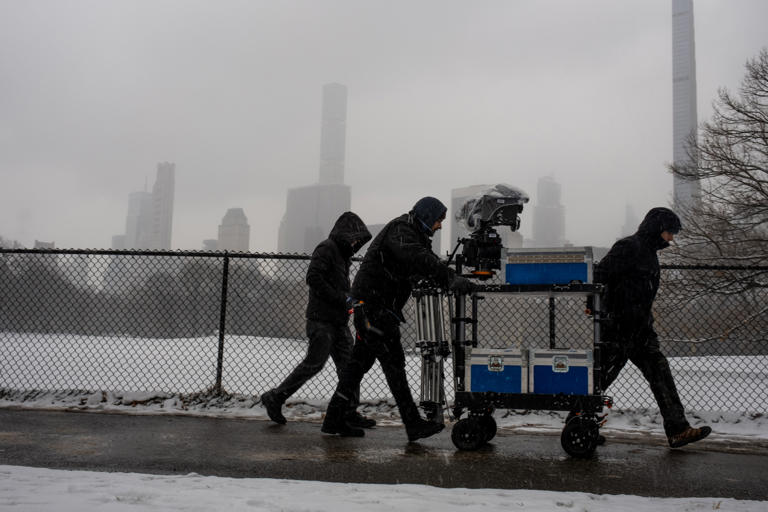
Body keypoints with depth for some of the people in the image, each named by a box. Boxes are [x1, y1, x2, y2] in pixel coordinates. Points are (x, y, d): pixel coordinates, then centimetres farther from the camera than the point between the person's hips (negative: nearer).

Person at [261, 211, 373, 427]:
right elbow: (313, 277, -21)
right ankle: (274, 398, 4)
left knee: (348, 365, 7)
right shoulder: (326, 248, -8)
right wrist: (341, 298, -19)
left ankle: (349, 412, 12)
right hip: (321, 319, -9)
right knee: (314, 363, -8)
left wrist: (349, 300, 8)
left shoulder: (343, 253, 21)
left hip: (338, 321, 9)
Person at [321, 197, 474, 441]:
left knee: (361, 361, 12)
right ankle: (414, 425, -6)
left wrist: (454, 279, -3)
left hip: (380, 308, 11)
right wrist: (452, 279, -37)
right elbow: (418, 258, -32)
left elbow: (429, 262, 15)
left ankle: (334, 419, 18)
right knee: (393, 362, -9)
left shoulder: (415, 235, 19)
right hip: (372, 304, -11)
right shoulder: (400, 230, -15)